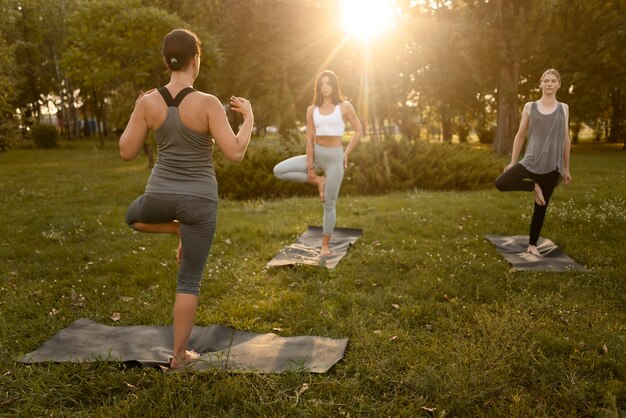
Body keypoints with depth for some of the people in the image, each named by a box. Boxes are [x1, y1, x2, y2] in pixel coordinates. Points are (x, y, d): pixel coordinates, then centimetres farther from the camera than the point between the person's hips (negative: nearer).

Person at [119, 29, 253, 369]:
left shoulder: (149, 101, -7)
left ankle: (181, 231, 26)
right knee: (189, 281, 12)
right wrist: (249, 117, -1)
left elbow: (127, 153, 0)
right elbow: (235, 154, -18)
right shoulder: (208, 103, -16)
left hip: (161, 195, 2)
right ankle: (178, 355, 20)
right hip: (199, 200, -2)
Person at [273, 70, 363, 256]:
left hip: (334, 157, -3)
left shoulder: (345, 106, -3)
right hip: (316, 155, 4)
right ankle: (318, 180, 2)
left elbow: (358, 131, 0)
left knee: (329, 204, 1)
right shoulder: (312, 110, 3)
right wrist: (310, 167, -6)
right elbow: (309, 139, -1)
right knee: (279, 170, -9)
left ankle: (325, 245, 15)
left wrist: (346, 154, -4)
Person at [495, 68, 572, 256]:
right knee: (500, 183, -23)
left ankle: (532, 245, 20)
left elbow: (566, 139, 10)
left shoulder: (563, 108, 7)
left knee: (541, 207, 6)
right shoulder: (530, 107, 4)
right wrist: (512, 162, 3)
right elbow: (520, 136, 7)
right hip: (530, 161, 0)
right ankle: (534, 187, -1)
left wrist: (566, 168, 10)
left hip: (552, 166, 0)